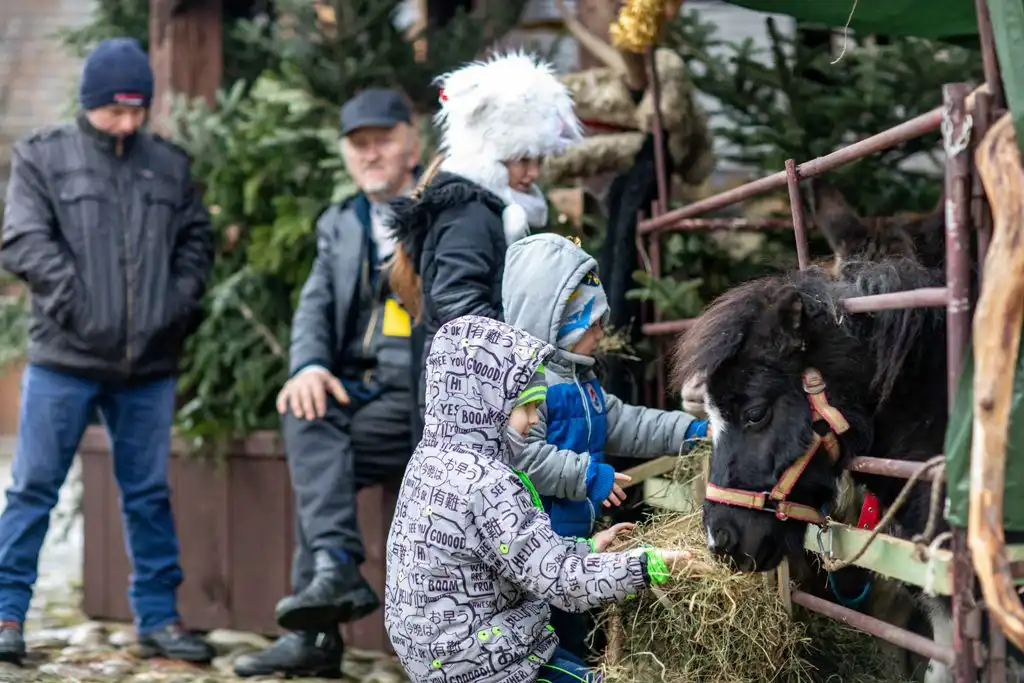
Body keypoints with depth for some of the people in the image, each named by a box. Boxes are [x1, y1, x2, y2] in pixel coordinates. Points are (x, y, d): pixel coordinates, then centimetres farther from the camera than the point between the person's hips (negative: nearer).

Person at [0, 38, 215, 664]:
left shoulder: (170, 165, 10)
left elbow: (197, 240, 16)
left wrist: (181, 302, 1)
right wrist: (75, 301, -14)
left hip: (150, 363, 3)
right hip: (64, 360, -3)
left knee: (150, 494, 10)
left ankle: (159, 618, 18)